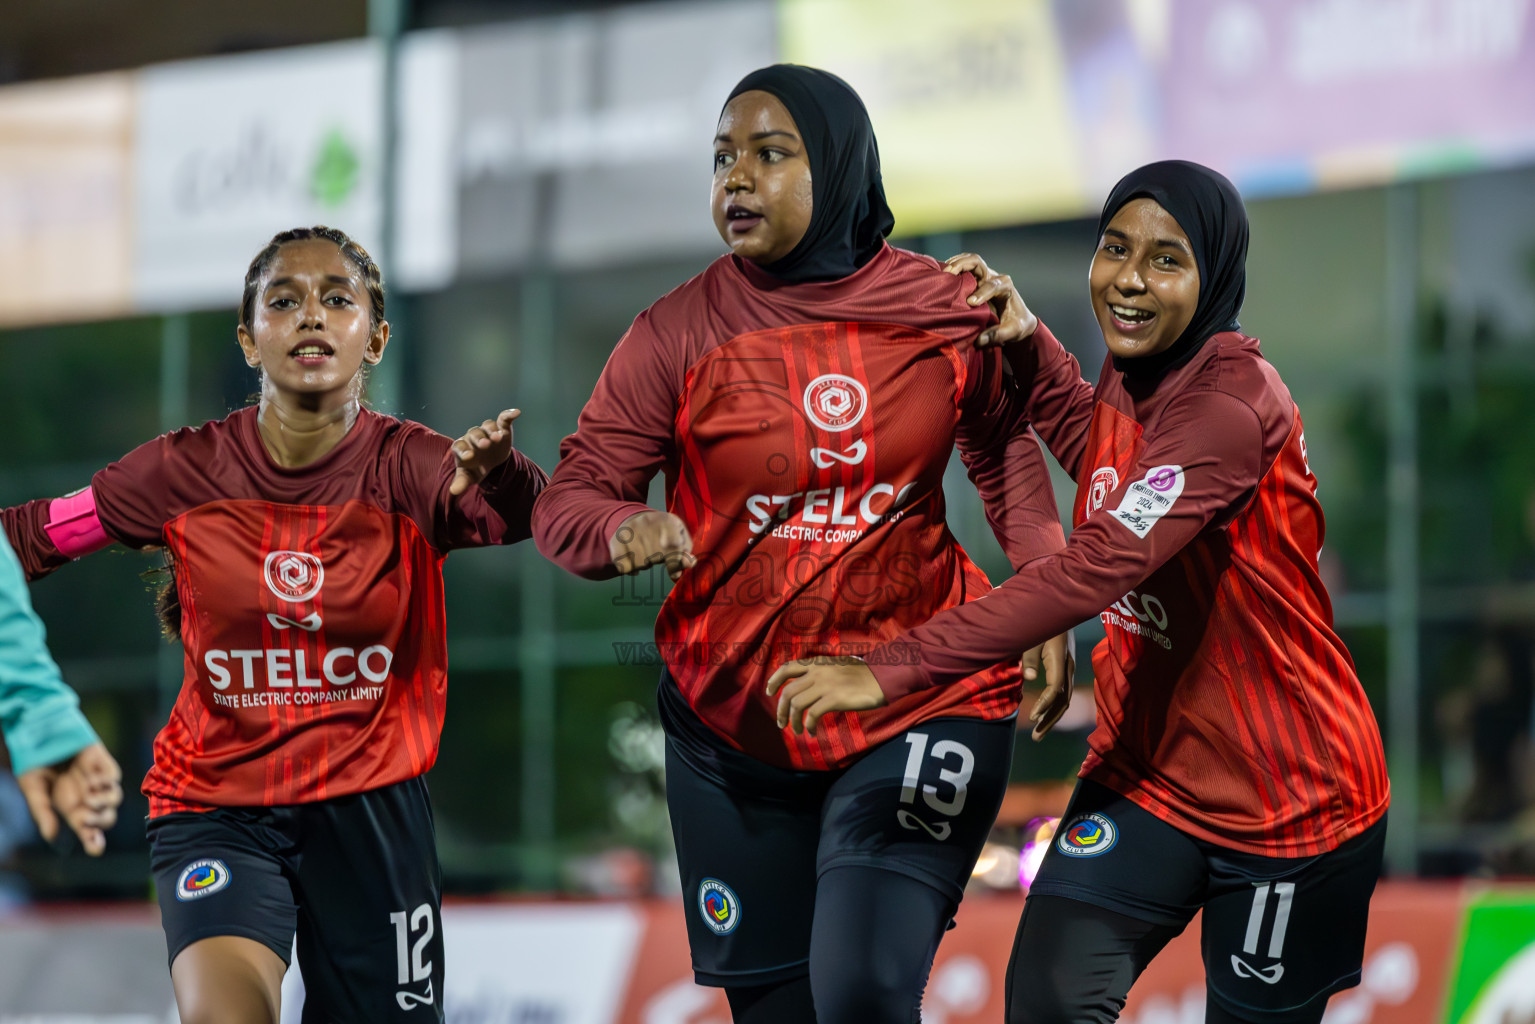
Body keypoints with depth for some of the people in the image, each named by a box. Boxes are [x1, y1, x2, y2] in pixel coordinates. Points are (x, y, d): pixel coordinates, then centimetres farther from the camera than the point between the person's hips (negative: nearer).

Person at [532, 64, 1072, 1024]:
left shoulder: (947, 312, -2)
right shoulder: (680, 334, -5)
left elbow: (1004, 441, 17)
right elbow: (571, 498, -5)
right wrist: (626, 531, -28)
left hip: (919, 710, -1)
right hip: (735, 721, 1)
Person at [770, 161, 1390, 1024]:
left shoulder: (1233, 403, -25)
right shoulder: (1131, 380, 3)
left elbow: (1101, 564, -35)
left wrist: (899, 670, -38)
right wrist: (1026, 340, 7)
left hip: (1289, 805, -6)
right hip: (1148, 770, 7)